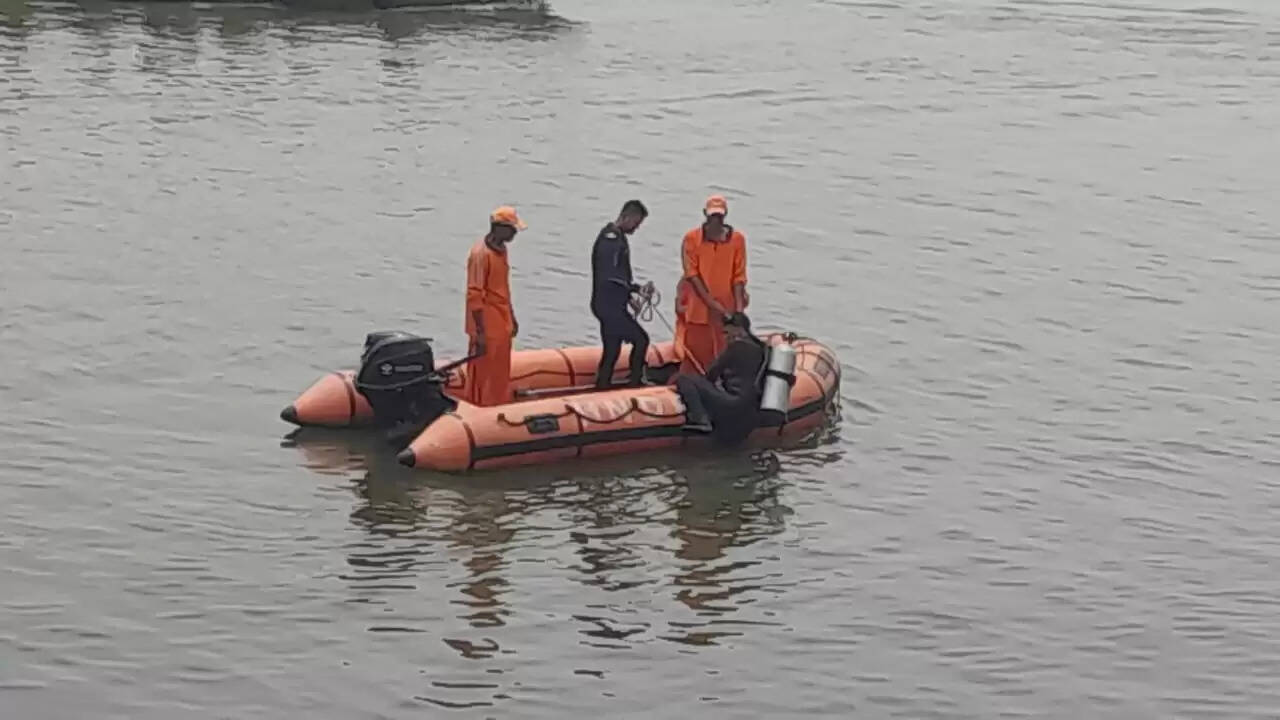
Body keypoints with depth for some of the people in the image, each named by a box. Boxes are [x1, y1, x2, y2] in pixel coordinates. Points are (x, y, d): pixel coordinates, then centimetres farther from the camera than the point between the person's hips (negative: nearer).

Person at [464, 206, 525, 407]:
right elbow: (474, 296, -19)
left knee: (501, 373, 14)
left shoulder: (501, 250, 10)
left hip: (502, 325, 9)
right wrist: (480, 333, -21)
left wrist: (512, 318, 22)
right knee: (484, 375, -2)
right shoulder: (481, 254, -18)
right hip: (487, 328, -9)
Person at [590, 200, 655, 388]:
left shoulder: (617, 237, 16)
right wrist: (637, 289, -17)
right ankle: (634, 384, -2)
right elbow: (611, 275, -23)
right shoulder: (610, 239, -17)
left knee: (612, 351, 12)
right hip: (609, 305, -10)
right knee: (640, 339, -7)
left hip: (613, 305, 10)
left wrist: (630, 294, 11)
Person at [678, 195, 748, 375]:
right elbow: (692, 274, -6)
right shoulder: (691, 238, 0)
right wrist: (711, 303, -15)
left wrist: (739, 308, -10)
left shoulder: (737, 239, 3)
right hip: (699, 311, -1)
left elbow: (739, 277, 1)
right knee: (694, 359, 0)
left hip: (727, 311, 1)